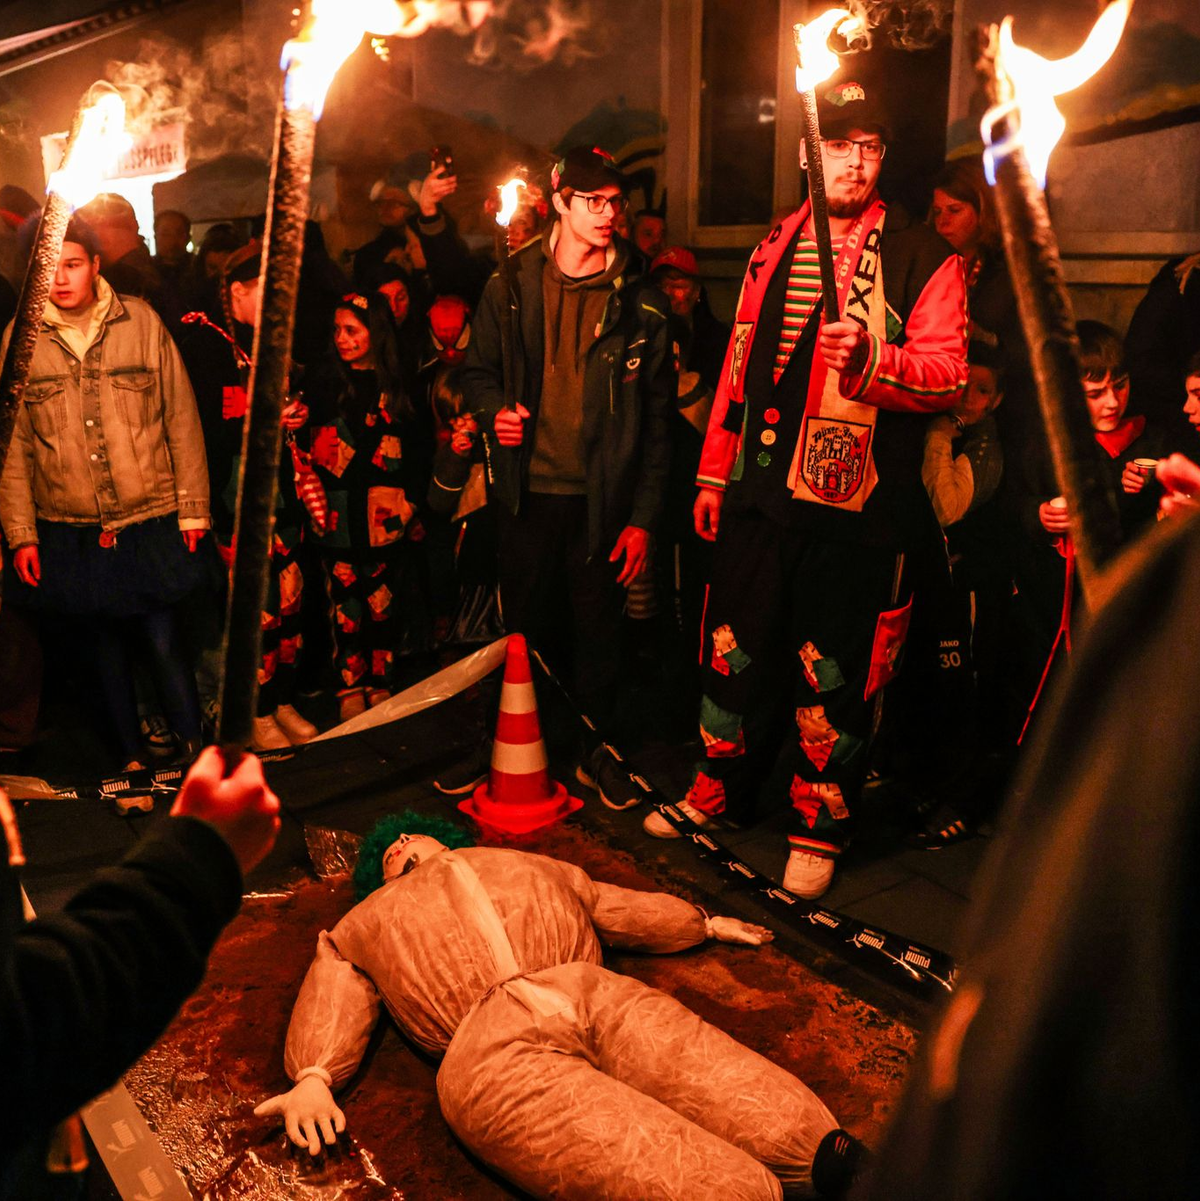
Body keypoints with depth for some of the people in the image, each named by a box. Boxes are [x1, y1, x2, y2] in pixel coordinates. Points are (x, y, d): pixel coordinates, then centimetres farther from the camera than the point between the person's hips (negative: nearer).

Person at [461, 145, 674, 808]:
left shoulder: (642, 304, 1)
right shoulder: (512, 285, 4)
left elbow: (657, 419, 2)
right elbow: (478, 370, 15)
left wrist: (643, 516, -3)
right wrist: (494, 409, -9)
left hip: (602, 498, -1)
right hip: (528, 492, 1)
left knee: (598, 630, 9)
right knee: (528, 628, 10)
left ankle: (597, 751, 28)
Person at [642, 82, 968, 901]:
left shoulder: (922, 258, -1)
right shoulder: (774, 248, 15)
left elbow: (948, 375, -8)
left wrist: (871, 358, -27)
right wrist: (714, 472, 18)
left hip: (854, 505, -4)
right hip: (759, 492, 5)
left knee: (834, 672, 4)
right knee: (736, 648, 14)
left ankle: (819, 826, 23)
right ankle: (721, 787, 35)